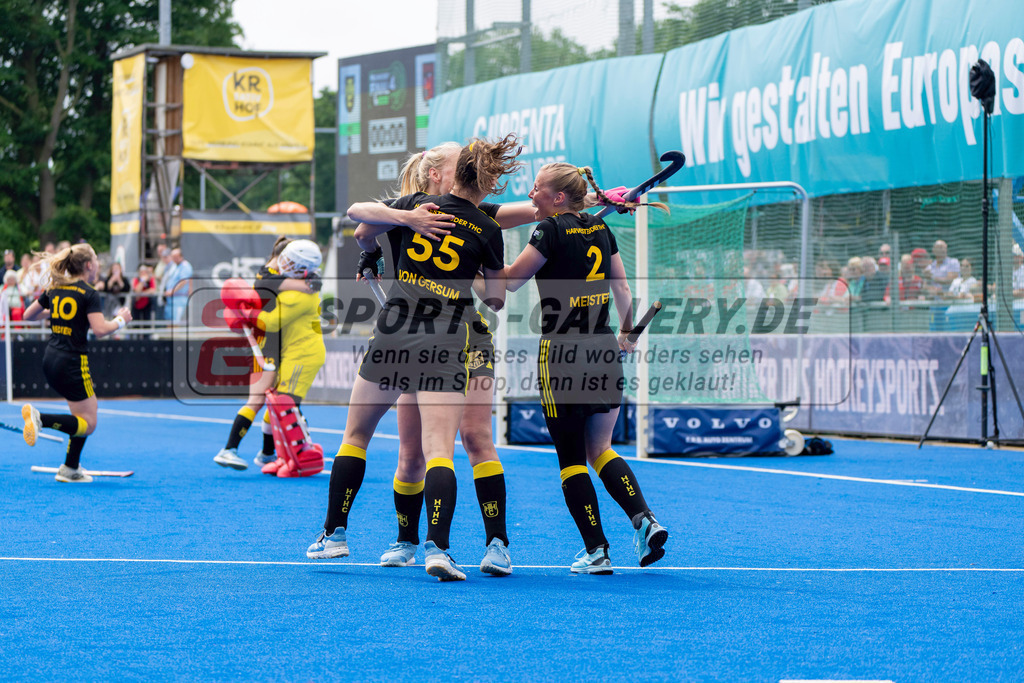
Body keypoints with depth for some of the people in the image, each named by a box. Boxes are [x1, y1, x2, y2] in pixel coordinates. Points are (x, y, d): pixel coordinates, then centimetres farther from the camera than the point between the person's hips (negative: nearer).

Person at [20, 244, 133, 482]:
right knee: (88, 424, -1)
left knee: (84, 415, 21)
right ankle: (40, 418, -20)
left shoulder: (54, 289, 9)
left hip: (51, 358, 8)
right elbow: (99, 329, -20)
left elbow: (28, 315, 17)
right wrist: (121, 320, -3)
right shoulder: (89, 294, -11)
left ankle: (71, 469, 19)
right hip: (73, 362, -8)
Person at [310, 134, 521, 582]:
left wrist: (368, 245, 31)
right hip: (445, 344, -2)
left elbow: (357, 213, 16)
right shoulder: (488, 232, 1)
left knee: (356, 433, 18)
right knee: (438, 449, -7)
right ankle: (436, 546, -23)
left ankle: (334, 534, 22)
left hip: (393, 331, 2)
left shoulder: (416, 205, 5)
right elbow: (496, 300, 10)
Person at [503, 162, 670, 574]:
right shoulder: (600, 228, 9)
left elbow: (509, 281, -8)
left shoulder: (551, 230, -9)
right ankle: (645, 520, -4)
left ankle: (596, 551, -1)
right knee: (599, 450, 16)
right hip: (604, 348, 6)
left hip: (562, 352, -6)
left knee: (571, 457, 3)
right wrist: (627, 333, 30)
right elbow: (622, 288, 16)